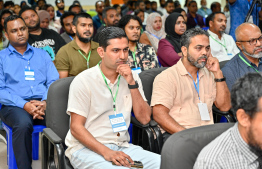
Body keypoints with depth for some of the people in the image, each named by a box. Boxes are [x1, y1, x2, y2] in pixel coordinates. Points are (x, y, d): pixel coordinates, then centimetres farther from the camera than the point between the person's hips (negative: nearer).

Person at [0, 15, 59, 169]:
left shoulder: (42, 54, 22)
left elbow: (54, 82, 11)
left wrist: (45, 101, -10)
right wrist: (24, 105, -15)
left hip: (43, 103, 2)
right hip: (14, 106, -2)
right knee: (23, 124, -37)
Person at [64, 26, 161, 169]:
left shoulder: (131, 77, 10)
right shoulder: (83, 81, -6)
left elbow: (144, 119, 4)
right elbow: (76, 128, -9)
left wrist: (132, 83, -7)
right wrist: (106, 152, -22)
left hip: (121, 146, 5)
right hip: (86, 148, -5)